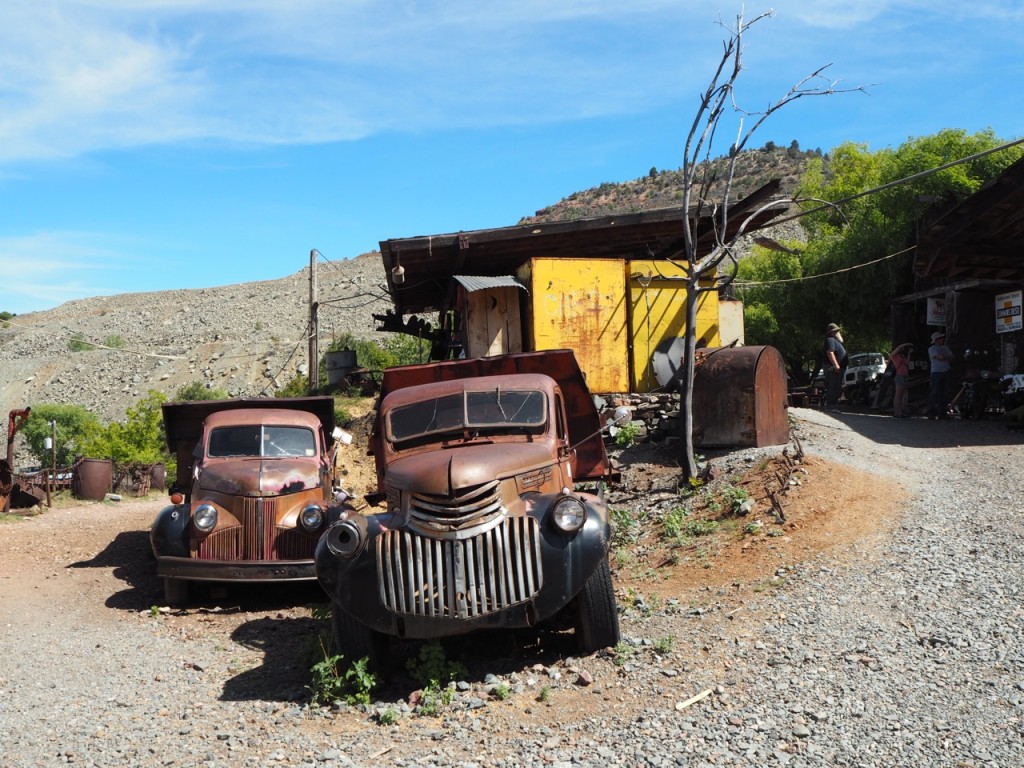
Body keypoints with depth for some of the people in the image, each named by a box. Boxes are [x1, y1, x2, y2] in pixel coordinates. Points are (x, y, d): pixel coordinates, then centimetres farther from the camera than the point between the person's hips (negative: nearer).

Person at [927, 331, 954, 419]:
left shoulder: (945, 348, 17)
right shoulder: (932, 349, -4)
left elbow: (951, 358, 11)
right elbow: (940, 357, -17)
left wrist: (944, 358, -7)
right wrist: (948, 358, 1)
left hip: (945, 372, 6)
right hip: (936, 372, -6)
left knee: (944, 393, 5)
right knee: (934, 393, -8)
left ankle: (942, 413, 9)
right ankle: (931, 413, -7)